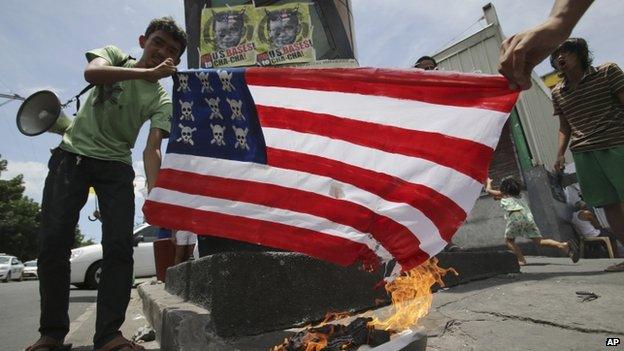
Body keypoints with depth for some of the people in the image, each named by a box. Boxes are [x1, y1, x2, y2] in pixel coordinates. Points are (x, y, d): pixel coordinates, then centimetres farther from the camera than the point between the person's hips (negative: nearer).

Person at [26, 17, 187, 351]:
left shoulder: (162, 100, 0)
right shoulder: (114, 55, 6)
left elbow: (152, 149, -13)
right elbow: (91, 73, -19)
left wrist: (153, 192, -30)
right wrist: (148, 72, -23)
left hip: (116, 165, 0)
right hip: (72, 154, 0)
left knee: (119, 246, -11)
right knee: (53, 242, -5)